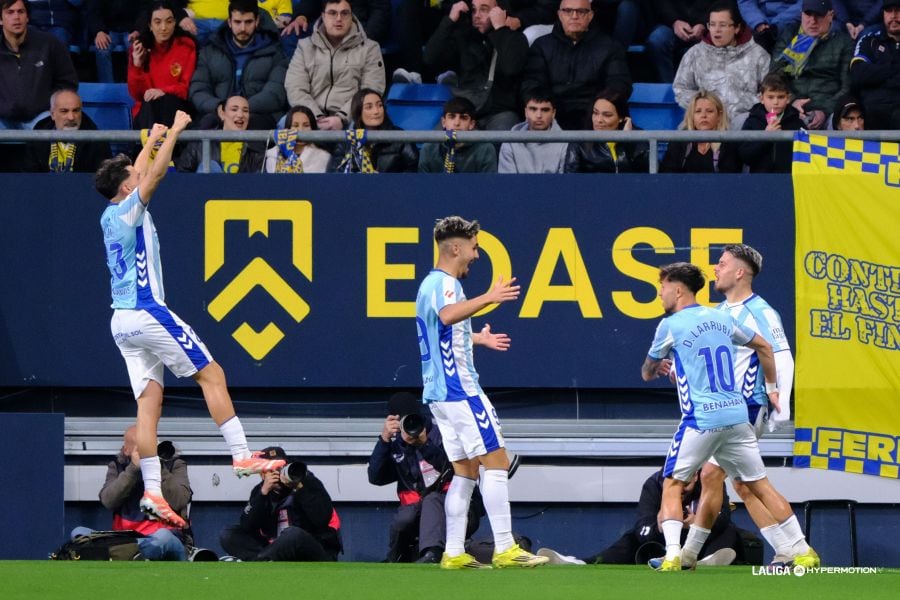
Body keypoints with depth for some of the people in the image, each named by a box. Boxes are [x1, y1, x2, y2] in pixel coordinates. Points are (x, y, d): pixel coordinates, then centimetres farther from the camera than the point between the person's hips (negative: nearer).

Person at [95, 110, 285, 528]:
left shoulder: (110, 217, 13)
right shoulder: (129, 211, -10)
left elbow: (141, 174, 29)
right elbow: (154, 174, -13)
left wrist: (152, 140, 39)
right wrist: (175, 131, -3)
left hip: (122, 320, 9)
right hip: (147, 312, -9)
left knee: (149, 402, 2)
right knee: (212, 374, -3)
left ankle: (152, 492, -6)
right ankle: (242, 455, -8)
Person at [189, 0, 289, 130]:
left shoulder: (272, 53, 14)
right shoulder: (209, 52, 21)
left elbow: (275, 94, 0)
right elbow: (198, 91, 11)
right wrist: (219, 108, -13)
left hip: (259, 116, -1)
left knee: (252, 122, -39)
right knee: (209, 121, -36)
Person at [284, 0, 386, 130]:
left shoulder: (369, 48, 11)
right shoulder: (305, 47, 16)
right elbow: (295, 89, 5)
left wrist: (342, 118, -14)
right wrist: (317, 119, -11)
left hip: (350, 120, -1)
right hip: (311, 121, 1)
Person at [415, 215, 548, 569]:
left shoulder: (433, 284, 19)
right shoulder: (443, 284, -13)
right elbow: (447, 315, -37)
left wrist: (477, 338, 51)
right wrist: (489, 299, -46)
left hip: (440, 391, 10)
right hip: (460, 389, -10)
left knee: (466, 470, 10)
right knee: (496, 460, -9)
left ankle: (454, 553, 5)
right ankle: (504, 548, -13)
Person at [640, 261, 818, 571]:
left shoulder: (670, 326, -3)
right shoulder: (722, 318, 13)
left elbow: (647, 373, 12)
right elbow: (764, 348, 22)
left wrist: (658, 368, 36)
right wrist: (771, 388, 32)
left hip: (701, 419, -5)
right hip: (737, 415, 5)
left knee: (672, 484, 4)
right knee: (760, 485, 10)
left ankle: (673, 555, -12)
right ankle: (801, 551, 6)